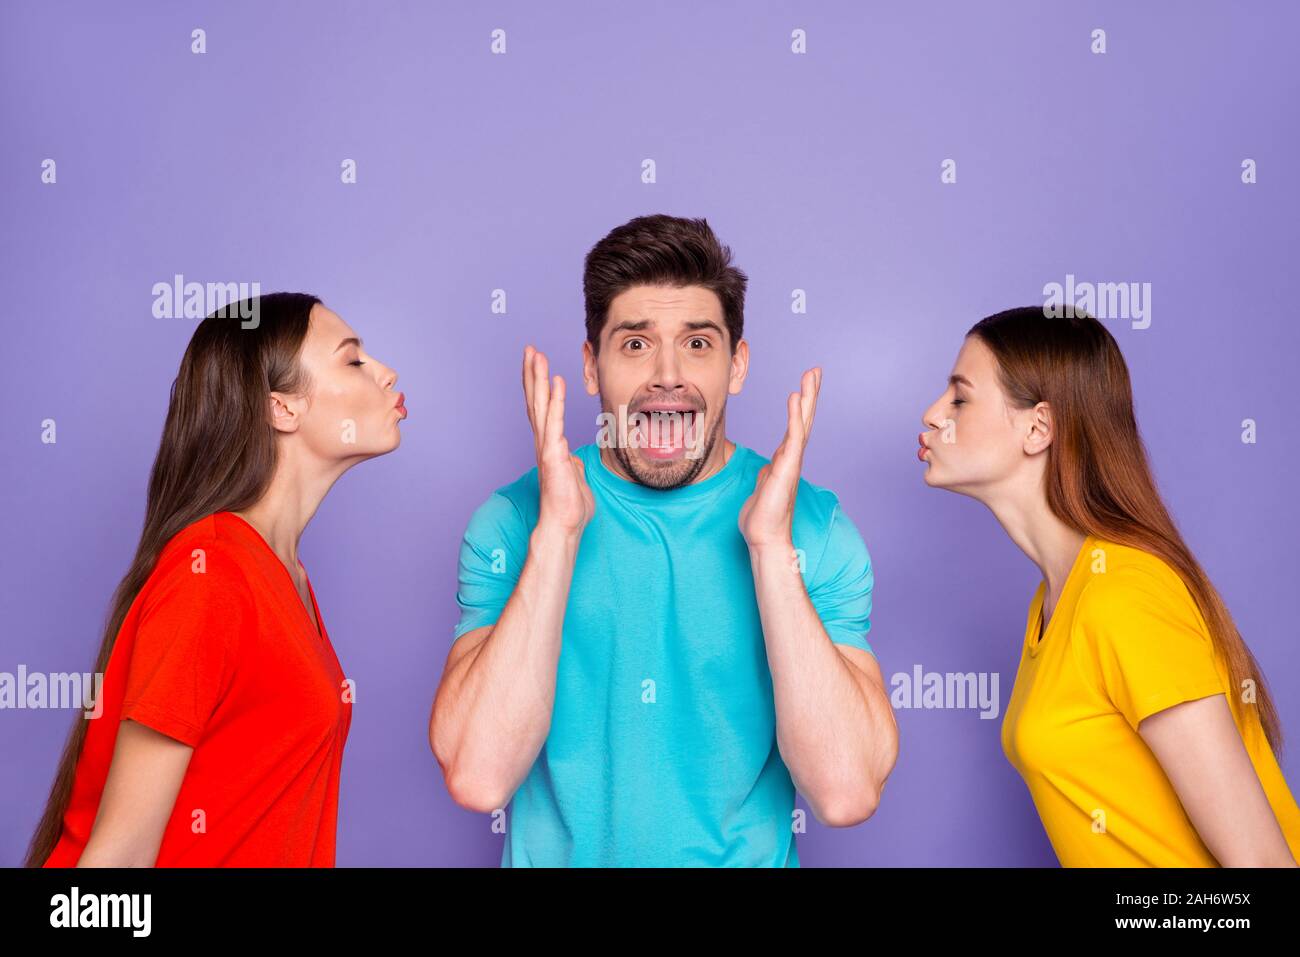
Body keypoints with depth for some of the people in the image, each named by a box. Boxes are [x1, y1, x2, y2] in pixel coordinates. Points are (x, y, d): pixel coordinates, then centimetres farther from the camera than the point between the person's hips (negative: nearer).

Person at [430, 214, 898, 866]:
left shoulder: (816, 529, -13)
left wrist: (771, 544, -27)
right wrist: (557, 530, -27)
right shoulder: (509, 524, -12)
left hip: (747, 856, 0)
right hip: (555, 853, 0)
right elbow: (477, 779, -23)